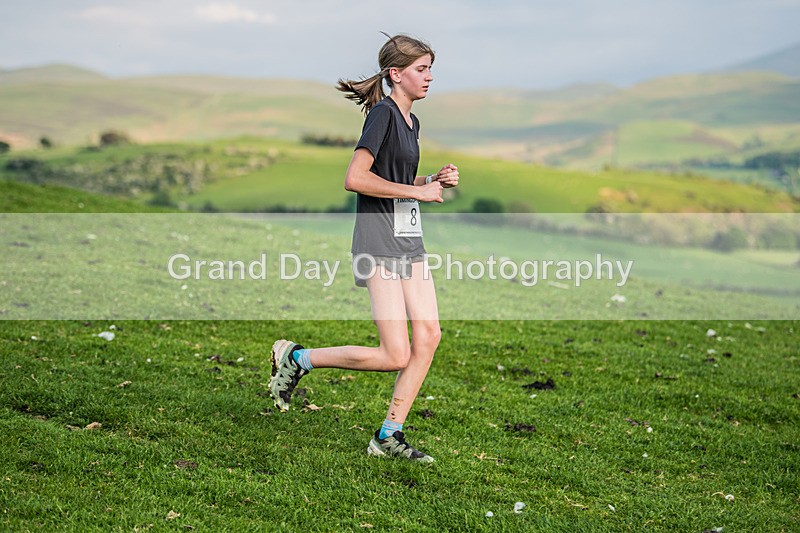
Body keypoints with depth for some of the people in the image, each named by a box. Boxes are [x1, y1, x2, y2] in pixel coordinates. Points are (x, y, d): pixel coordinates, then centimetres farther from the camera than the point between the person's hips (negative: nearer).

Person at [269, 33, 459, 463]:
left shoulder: (411, 121, 16)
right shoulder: (383, 113, -12)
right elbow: (355, 178, -21)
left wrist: (435, 180, 10)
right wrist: (416, 191, -15)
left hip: (410, 239, 9)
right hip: (379, 241, -9)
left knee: (429, 335, 0)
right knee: (396, 356, -11)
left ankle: (389, 436, 9)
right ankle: (296, 357, 6)